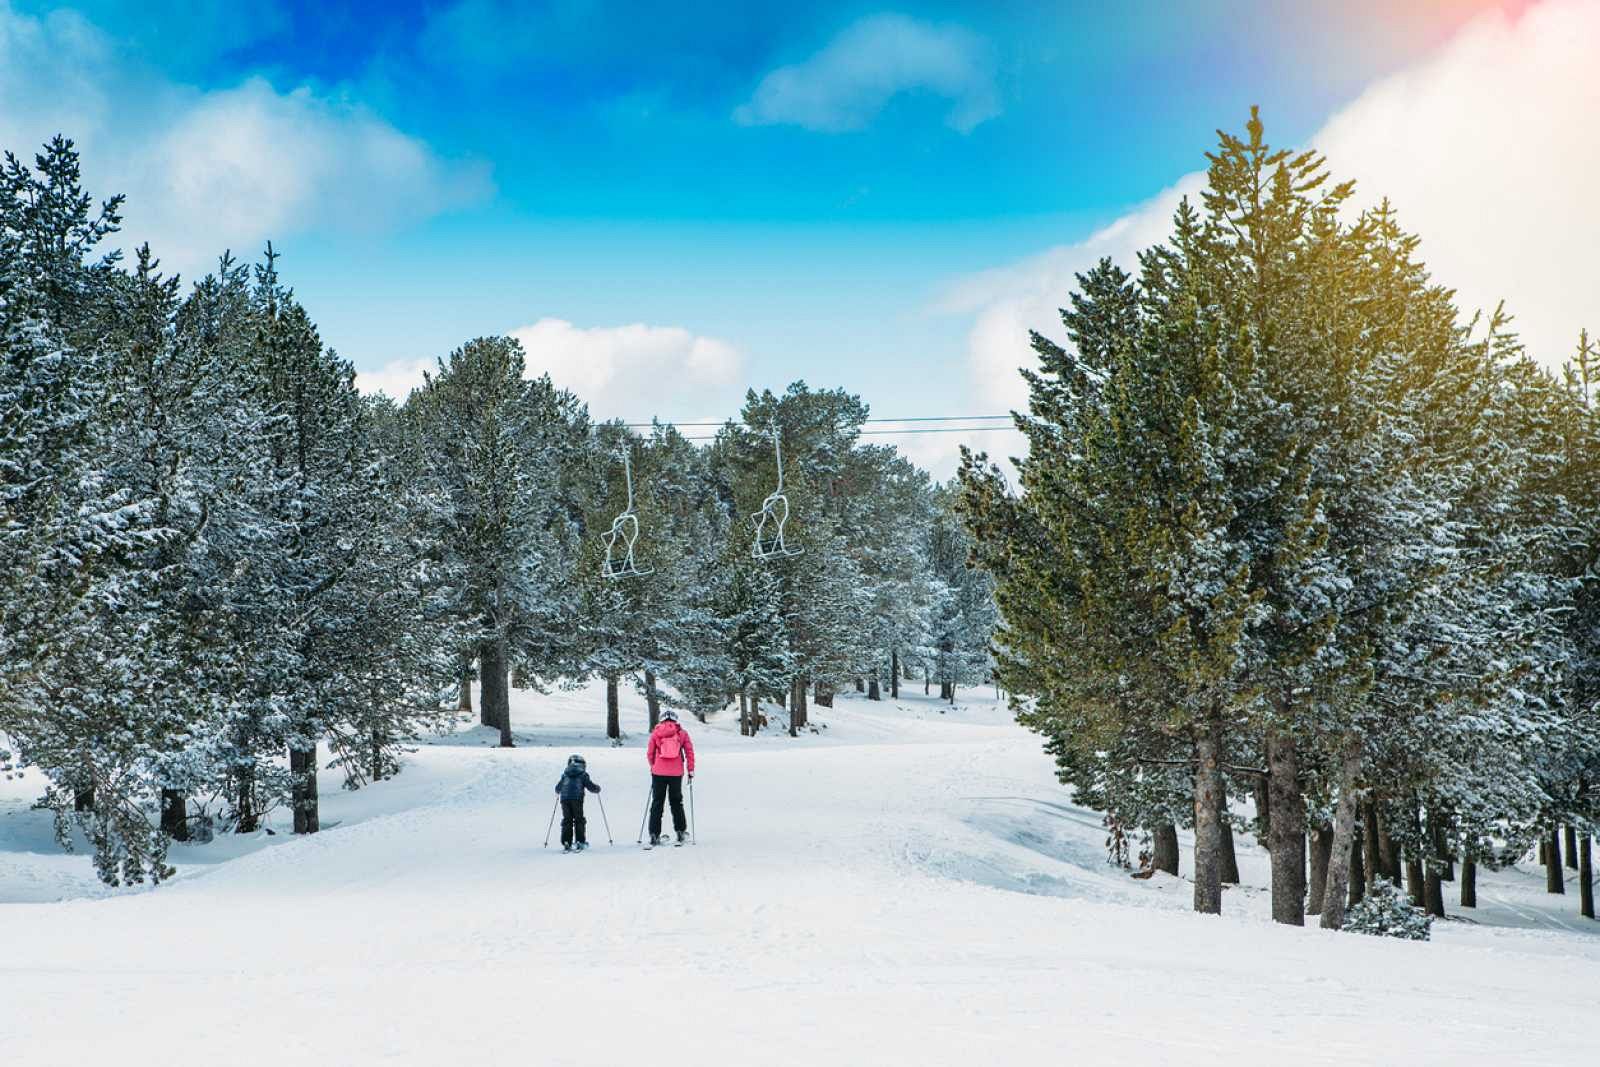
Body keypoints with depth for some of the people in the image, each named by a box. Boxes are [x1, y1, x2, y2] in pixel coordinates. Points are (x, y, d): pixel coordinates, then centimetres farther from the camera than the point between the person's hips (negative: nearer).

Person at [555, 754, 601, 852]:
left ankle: (566, 843, 0)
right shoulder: (583, 774, 7)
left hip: (565, 799, 3)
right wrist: (597, 788, 25)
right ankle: (580, 842, 2)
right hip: (577, 799, -3)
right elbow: (591, 786, 4)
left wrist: (558, 792, 47)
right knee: (579, 820, 7)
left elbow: (558, 788, 24)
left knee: (567, 820, 7)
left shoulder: (565, 774, 18)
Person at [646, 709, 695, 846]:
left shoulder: (655, 732, 3)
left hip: (658, 772, 0)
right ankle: (681, 832, 15)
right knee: (676, 802, 15)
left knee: (657, 803, 6)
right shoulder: (682, 732, 3)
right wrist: (691, 770, 5)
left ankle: (654, 835, 1)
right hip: (676, 773, 0)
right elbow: (689, 751, -1)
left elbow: (649, 753, 5)